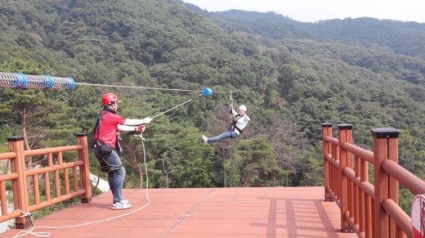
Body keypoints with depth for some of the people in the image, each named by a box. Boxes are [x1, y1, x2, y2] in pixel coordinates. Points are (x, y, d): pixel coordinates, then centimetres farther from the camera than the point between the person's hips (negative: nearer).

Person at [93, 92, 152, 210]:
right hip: (106, 149, -10)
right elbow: (129, 122, -5)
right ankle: (117, 202, -9)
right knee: (120, 171, -8)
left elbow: (119, 127, 21)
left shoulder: (105, 116, 16)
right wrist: (144, 121, 8)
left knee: (113, 173, 15)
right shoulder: (111, 116, -14)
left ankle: (117, 199, 22)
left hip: (103, 148, 10)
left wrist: (135, 129, 19)